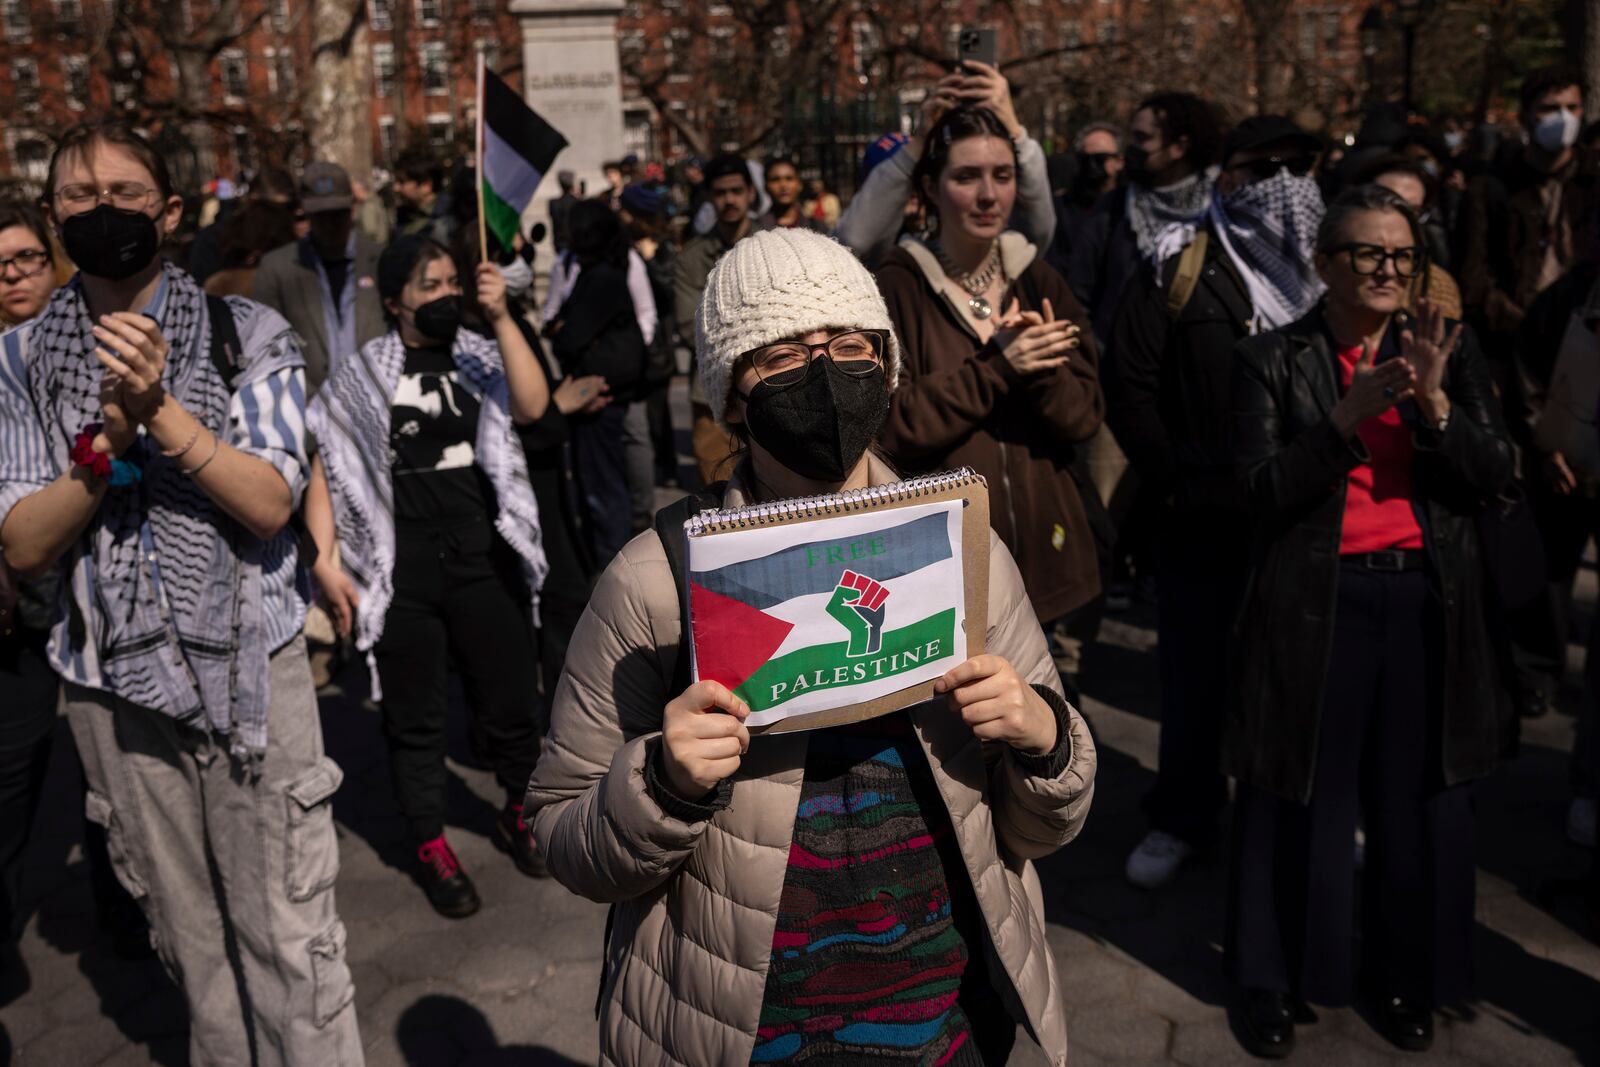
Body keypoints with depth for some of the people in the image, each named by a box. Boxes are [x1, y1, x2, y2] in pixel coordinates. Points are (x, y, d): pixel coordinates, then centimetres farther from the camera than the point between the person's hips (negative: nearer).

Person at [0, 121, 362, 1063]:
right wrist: (110, 438, -18)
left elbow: (270, 503, -12)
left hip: (252, 667, -2)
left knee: (291, 937, 1)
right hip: (114, 684, 3)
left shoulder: (251, 336, -2)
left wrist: (161, 410, -23)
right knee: (190, 937, 16)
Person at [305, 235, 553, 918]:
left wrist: (501, 316, -19)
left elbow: (532, 406, -14)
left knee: (513, 703, 8)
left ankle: (520, 816, 33)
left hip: (486, 561, 1)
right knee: (415, 717, 10)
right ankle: (431, 846, 26)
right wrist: (325, 563, -8)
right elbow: (324, 471, 1)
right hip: (402, 572, -1)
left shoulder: (481, 357, 5)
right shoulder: (361, 375, 2)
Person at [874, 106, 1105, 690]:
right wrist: (997, 368, -18)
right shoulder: (898, 286, -6)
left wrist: (1039, 371, -18)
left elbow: (1085, 416, 2)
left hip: (1040, 549, 4)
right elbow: (893, 426, -14)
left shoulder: (1038, 280, 8)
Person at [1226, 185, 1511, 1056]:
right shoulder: (1272, 360, 0)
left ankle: (1407, 975, 31)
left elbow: (1494, 477, 1)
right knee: (1301, 798, 7)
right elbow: (1264, 490, -9)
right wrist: (1348, 419, -20)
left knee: (1420, 796, 11)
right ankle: (1273, 979, 25)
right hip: (1315, 605, -3)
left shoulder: (1452, 353, 8)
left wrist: (1435, 404, -15)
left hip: (1429, 603, 3)